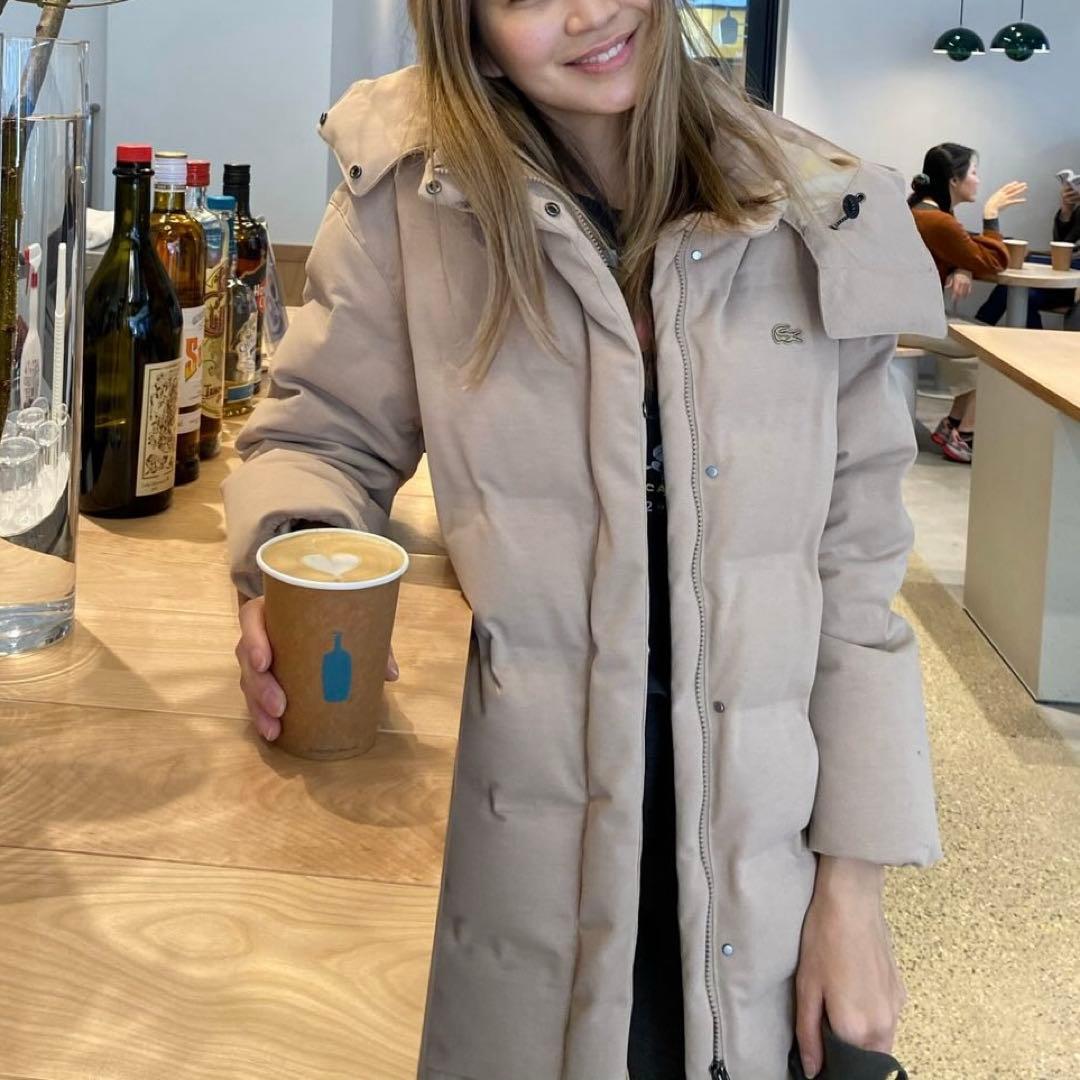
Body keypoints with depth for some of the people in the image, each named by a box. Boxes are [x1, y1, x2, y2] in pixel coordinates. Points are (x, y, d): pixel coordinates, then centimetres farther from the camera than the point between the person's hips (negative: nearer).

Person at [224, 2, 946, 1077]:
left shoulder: (817, 220, -3)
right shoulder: (412, 197, -6)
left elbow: (854, 568, -1)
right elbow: (321, 434, 4)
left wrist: (853, 886, -1)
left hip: (756, 840, 2)